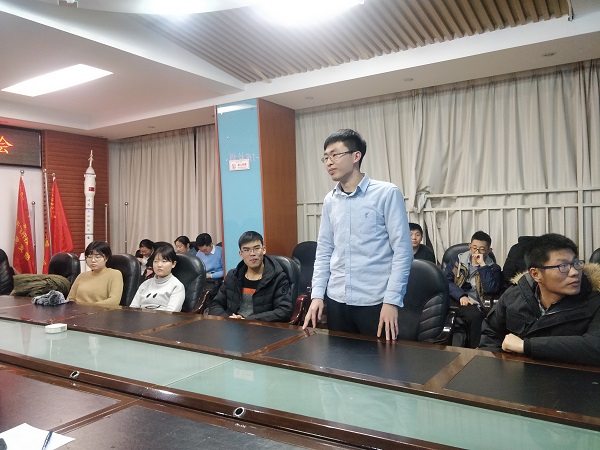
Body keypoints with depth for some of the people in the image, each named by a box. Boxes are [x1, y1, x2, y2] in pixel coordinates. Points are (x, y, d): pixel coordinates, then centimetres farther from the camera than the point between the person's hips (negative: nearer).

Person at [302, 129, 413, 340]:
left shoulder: (387, 194, -7)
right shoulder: (330, 201, 9)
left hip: (375, 301, -4)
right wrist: (317, 294, 4)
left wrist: (392, 300, -14)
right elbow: (324, 251, 12)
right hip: (336, 300, 5)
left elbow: (402, 251, -9)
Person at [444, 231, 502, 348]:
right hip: (454, 300, 1)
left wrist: (482, 265, -8)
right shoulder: (458, 259, 14)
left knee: (475, 315, -37)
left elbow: (491, 289, -10)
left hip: (474, 306, 0)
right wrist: (461, 296, -14)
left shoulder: (493, 268, 10)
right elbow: (445, 281, 1)